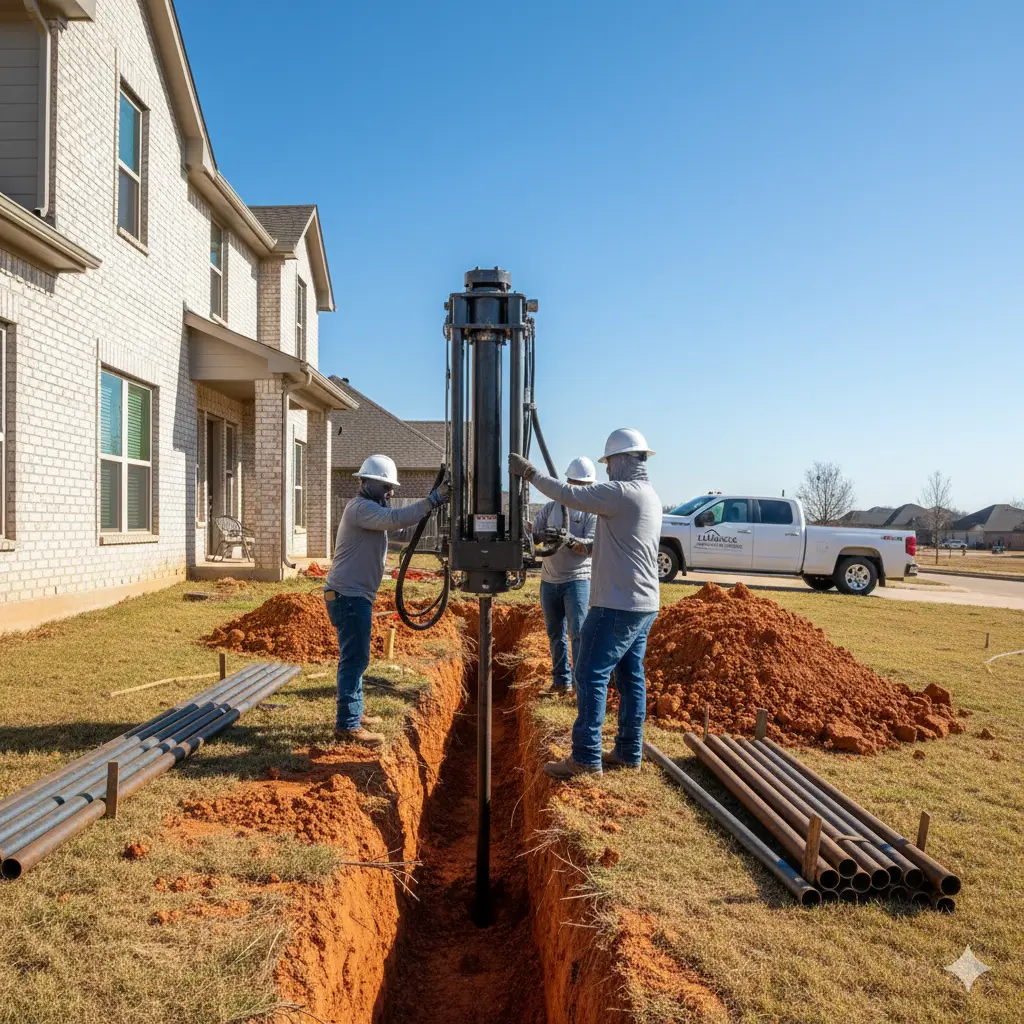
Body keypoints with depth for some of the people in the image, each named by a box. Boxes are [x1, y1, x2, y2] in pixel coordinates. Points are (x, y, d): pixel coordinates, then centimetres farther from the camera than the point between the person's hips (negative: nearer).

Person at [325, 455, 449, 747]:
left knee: (354, 658, 17)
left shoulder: (370, 509, 22)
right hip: (348, 596, -11)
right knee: (354, 660, -8)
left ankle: (353, 714, 27)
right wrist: (433, 500, -31)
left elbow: (394, 521, 12)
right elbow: (396, 519, -29)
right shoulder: (361, 507, -16)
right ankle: (347, 725, -3)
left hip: (354, 595, 11)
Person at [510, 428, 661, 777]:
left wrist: (530, 473, -9)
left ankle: (586, 758, -2)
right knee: (631, 677, 12)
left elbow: (570, 495, -17)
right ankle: (628, 752, 19)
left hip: (618, 604, -10)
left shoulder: (623, 492, -16)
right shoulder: (648, 496, 15)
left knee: (591, 676, -5)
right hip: (643, 604, 10)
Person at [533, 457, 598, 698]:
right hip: (549, 580, 5)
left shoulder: (592, 511, -3)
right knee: (555, 635, 11)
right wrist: (541, 536, -23)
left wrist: (568, 539, -35)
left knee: (578, 633, -10)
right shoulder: (551, 507, 9)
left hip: (577, 580, -4)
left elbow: (592, 546, -16)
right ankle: (561, 681, 21)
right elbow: (533, 533, 2)